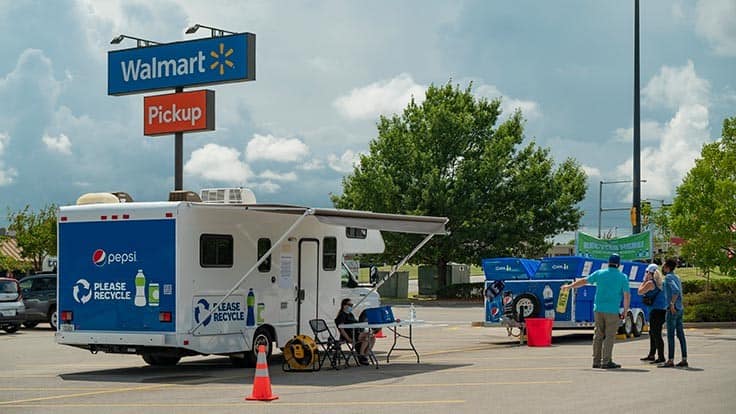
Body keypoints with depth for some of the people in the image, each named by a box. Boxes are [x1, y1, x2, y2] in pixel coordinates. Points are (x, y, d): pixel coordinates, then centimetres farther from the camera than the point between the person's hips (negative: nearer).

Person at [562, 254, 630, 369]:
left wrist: (569, 286, 27)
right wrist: (625, 311, 1)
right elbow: (627, 295, -8)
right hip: (612, 311, -4)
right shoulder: (622, 277, -2)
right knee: (609, 336, -1)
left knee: (598, 335, 10)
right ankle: (606, 362, -4)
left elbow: (583, 281, 14)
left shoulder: (599, 273, 6)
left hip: (598, 309, 4)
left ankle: (596, 361, 12)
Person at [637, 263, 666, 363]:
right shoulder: (662, 282, 14)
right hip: (663, 310, 9)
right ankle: (651, 355, 26)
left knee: (656, 334, -7)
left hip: (656, 311, -9)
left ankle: (661, 357, -8)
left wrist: (645, 280, 2)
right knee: (652, 333, 19)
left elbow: (639, 292, -3)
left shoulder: (650, 283, -12)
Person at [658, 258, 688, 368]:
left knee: (670, 335, -8)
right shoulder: (676, 277, 17)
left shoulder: (669, 277, -10)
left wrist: (672, 304, -23)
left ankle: (670, 361, -8)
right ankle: (684, 360, 10)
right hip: (679, 309, 9)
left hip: (672, 310, -9)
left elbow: (676, 290, -24)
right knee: (680, 334, 9)